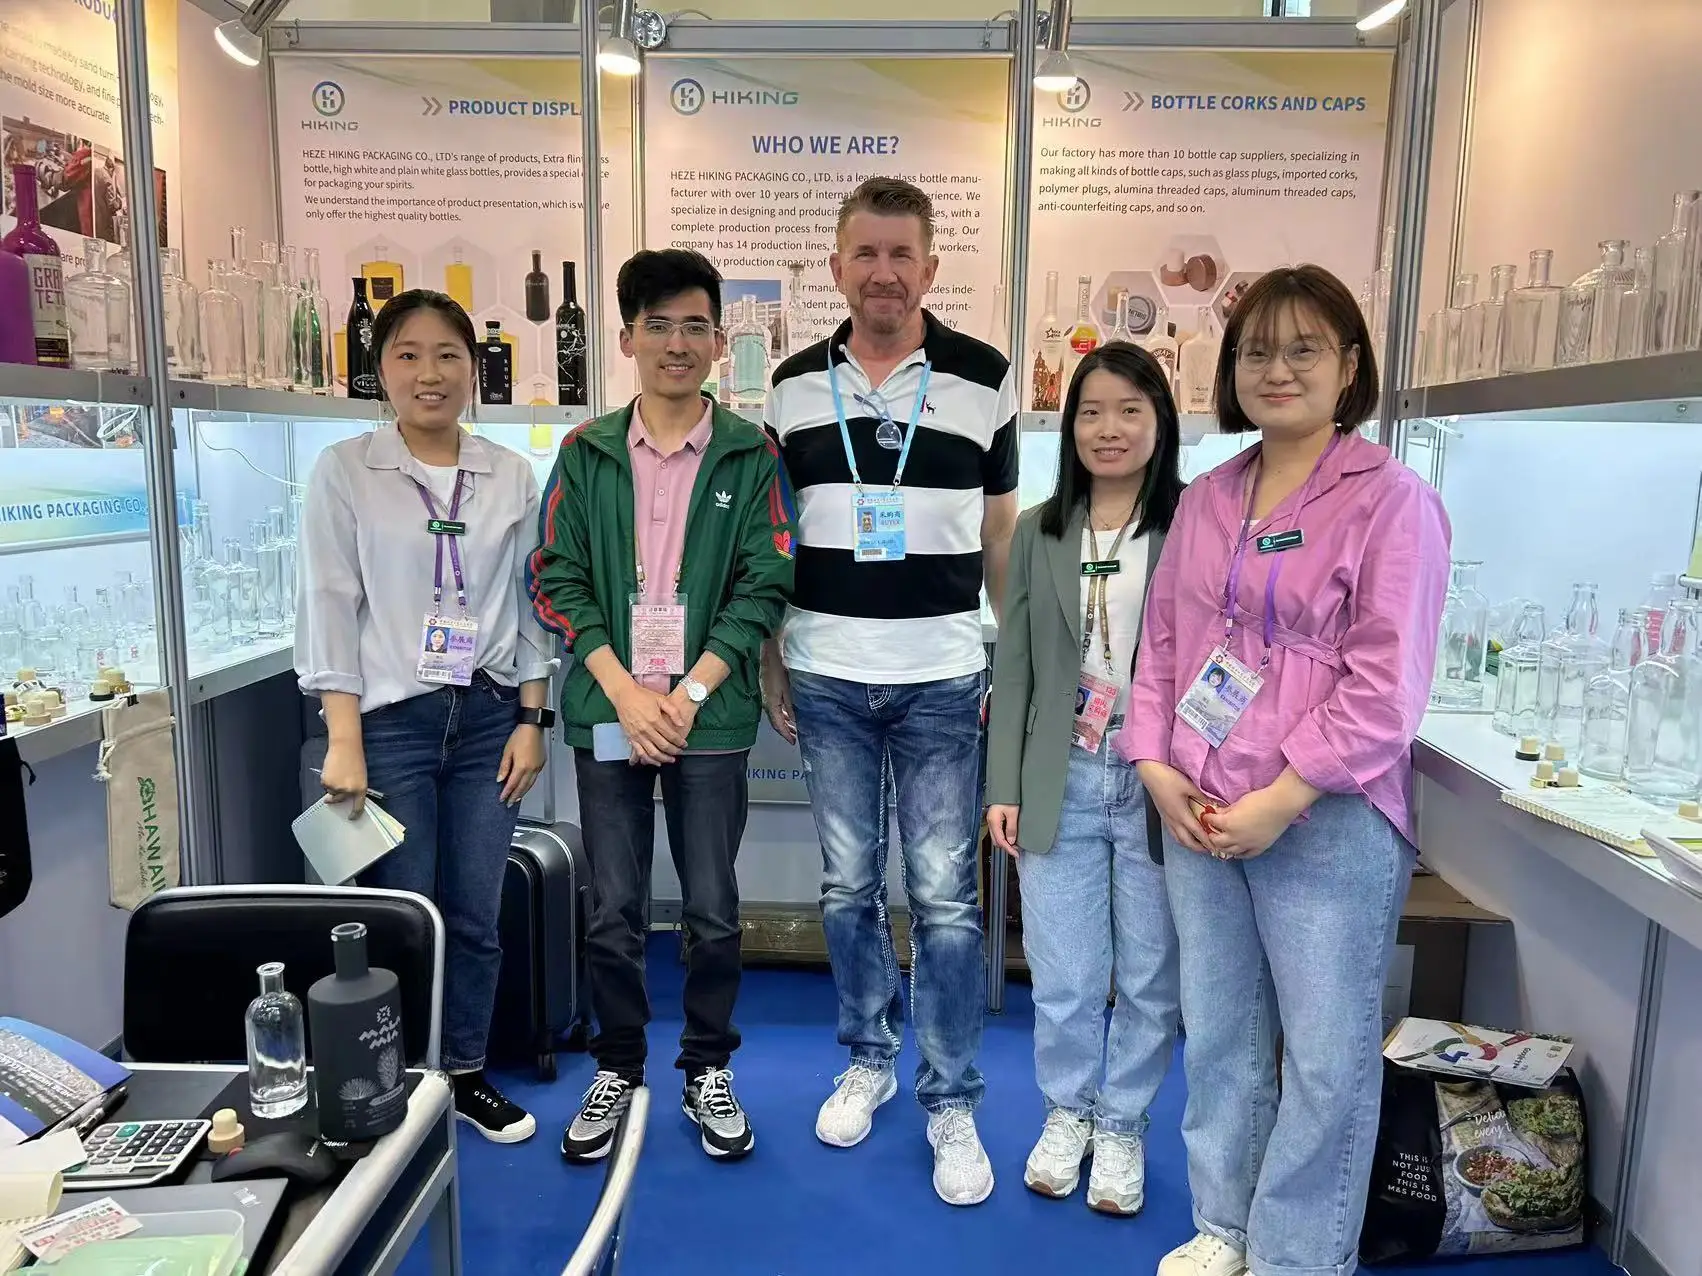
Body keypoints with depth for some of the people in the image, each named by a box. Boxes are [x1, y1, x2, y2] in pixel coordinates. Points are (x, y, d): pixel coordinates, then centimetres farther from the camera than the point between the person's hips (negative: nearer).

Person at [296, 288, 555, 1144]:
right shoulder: (344, 472, 0)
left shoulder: (511, 476, 7)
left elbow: (529, 603, 8)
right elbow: (329, 605, -4)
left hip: (489, 717, 2)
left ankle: (466, 1072, 28)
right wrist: (343, 741, -11)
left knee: (476, 915, 8)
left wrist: (532, 720, 2)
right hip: (390, 720, -2)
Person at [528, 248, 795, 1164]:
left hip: (710, 715, -1)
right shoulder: (587, 454, 5)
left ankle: (708, 1072, 28)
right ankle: (617, 1070, 29)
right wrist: (623, 693, -10)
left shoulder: (750, 456, 1)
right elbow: (556, 579, 1)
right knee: (613, 910, 9)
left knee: (713, 909, 7)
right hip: (608, 712, 1)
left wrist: (688, 693, -12)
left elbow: (763, 588, -3)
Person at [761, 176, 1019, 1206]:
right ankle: (869, 1060, 32)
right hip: (827, 679, 2)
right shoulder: (796, 385, 5)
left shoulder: (986, 379, 0)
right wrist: (771, 667, 6)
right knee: (849, 886, 13)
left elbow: (1002, 536, 5)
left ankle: (953, 1103, 18)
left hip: (942, 680, -2)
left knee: (945, 896, 3)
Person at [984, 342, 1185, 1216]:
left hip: (1159, 784, -2)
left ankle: (1122, 1125, 33)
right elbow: (1014, 667, 6)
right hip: (1062, 783, 2)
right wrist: (1003, 786, 3)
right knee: (1062, 973, 11)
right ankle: (1067, 1113, 35)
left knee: (1150, 974, 12)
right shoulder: (1038, 532, 7)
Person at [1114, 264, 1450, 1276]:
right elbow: (1163, 640, 12)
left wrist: (1280, 800, -17)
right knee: (1218, 1034, 16)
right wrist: (1156, 767, 0)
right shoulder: (1207, 499, 10)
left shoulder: (1391, 499, -7)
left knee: (1326, 1054, 6)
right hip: (1198, 813, 5)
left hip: (1327, 822, -5)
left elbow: (1387, 684, -13)